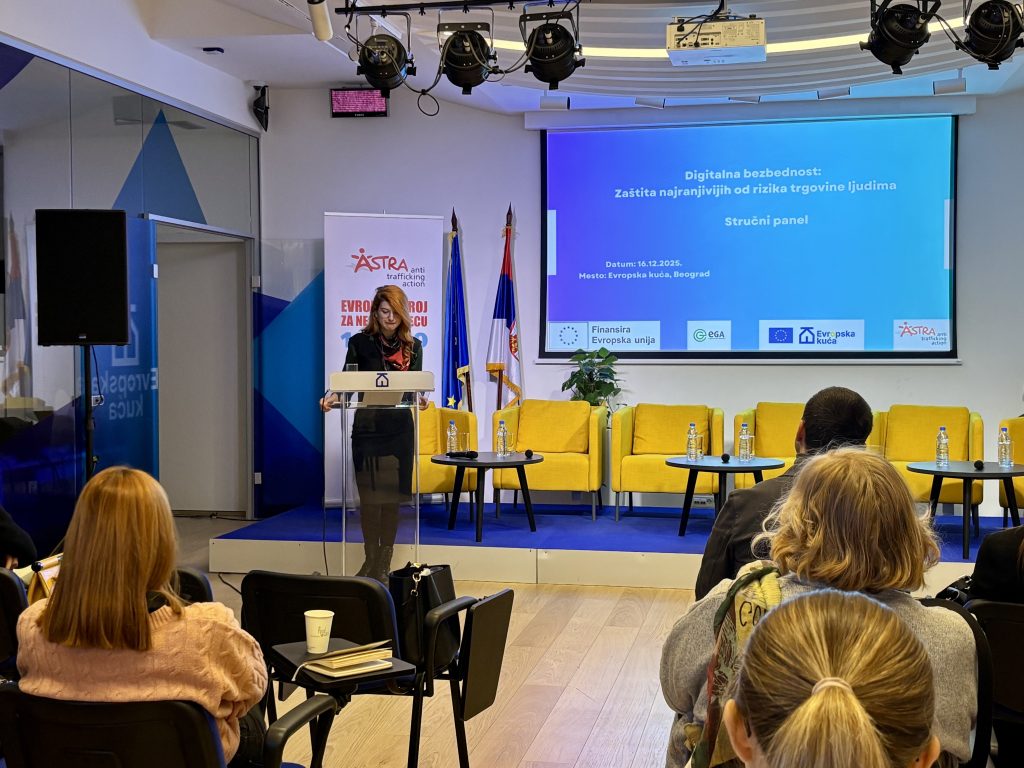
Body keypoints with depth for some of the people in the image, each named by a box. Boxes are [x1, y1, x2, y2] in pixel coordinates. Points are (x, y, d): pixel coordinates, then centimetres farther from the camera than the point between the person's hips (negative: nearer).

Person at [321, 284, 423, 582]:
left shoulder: (413, 347, 6)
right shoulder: (360, 343, 0)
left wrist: (418, 399, -20)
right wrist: (333, 398, -23)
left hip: (398, 431, 1)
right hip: (366, 428, -1)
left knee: (391, 498, 2)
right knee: (369, 498, 1)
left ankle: (384, 567, 12)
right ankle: (370, 561, 18)